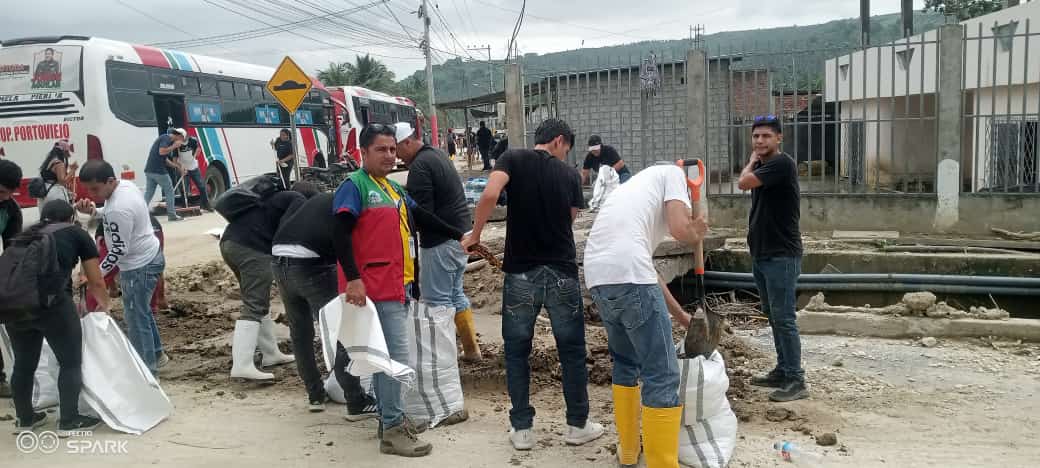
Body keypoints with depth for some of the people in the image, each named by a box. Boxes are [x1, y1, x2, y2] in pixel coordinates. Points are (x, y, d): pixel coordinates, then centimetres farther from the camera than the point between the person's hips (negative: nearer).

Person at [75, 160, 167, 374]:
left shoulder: (119, 208, -29)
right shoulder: (125, 184, -1)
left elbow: (120, 250, -23)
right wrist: (93, 211, -2)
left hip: (139, 266, -10)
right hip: (150, 256, 10)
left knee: (136, 318, 1)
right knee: (141, 310, 25)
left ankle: (146, 370, 13)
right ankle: (156, 353, 40)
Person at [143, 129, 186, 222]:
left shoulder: (166, 138, 22)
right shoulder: (166, 138, -7)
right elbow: (162, 151, -24)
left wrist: (177, 167, 23)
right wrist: (174, 146, -11)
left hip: (149, 170, 9)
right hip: (158, 170, -9)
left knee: (148, 193, 8)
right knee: (169, 191, 4)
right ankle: (171, 215, 9)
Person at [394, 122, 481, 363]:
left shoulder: (420, 166, -16)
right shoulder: (437, 155, 15)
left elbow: (422, 212, -22)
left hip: (440, 242, -10)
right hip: (461, 234, 10)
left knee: (438, 300, -4)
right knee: (455, 294, 18)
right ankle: (471, 349, 24)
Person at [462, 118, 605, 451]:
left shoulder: (513, 159, -1)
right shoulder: (570, 175, 5)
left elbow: (489, 195, -18)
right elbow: (570, 220, 11)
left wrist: (474, 235, -6)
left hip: (522, 273, -1)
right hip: (562, 273, 1)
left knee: (517, 351, 12)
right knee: (572, 350, 13)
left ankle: (522, 429, 17)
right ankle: (578, 425, 22)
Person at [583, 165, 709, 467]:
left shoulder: (639, 185, 35)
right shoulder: (673, 173, 14)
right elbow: (680, 229, -4)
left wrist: (681, 315, 41)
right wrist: (697, 236, 20)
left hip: (597, 275, 9)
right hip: (627, 275, -9)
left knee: (625, 361, 26)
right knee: (663, 376, -1)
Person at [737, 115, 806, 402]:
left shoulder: (782, 163, -13)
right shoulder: (761, 166, 15)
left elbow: (743, 183, -18)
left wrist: (752, 161, -4)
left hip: (781, 256, -9)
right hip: (761, 254, 9)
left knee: (783, 318, -8)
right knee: (773, 316, 14)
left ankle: (796, 380, -3)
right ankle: (783, 371, 24)